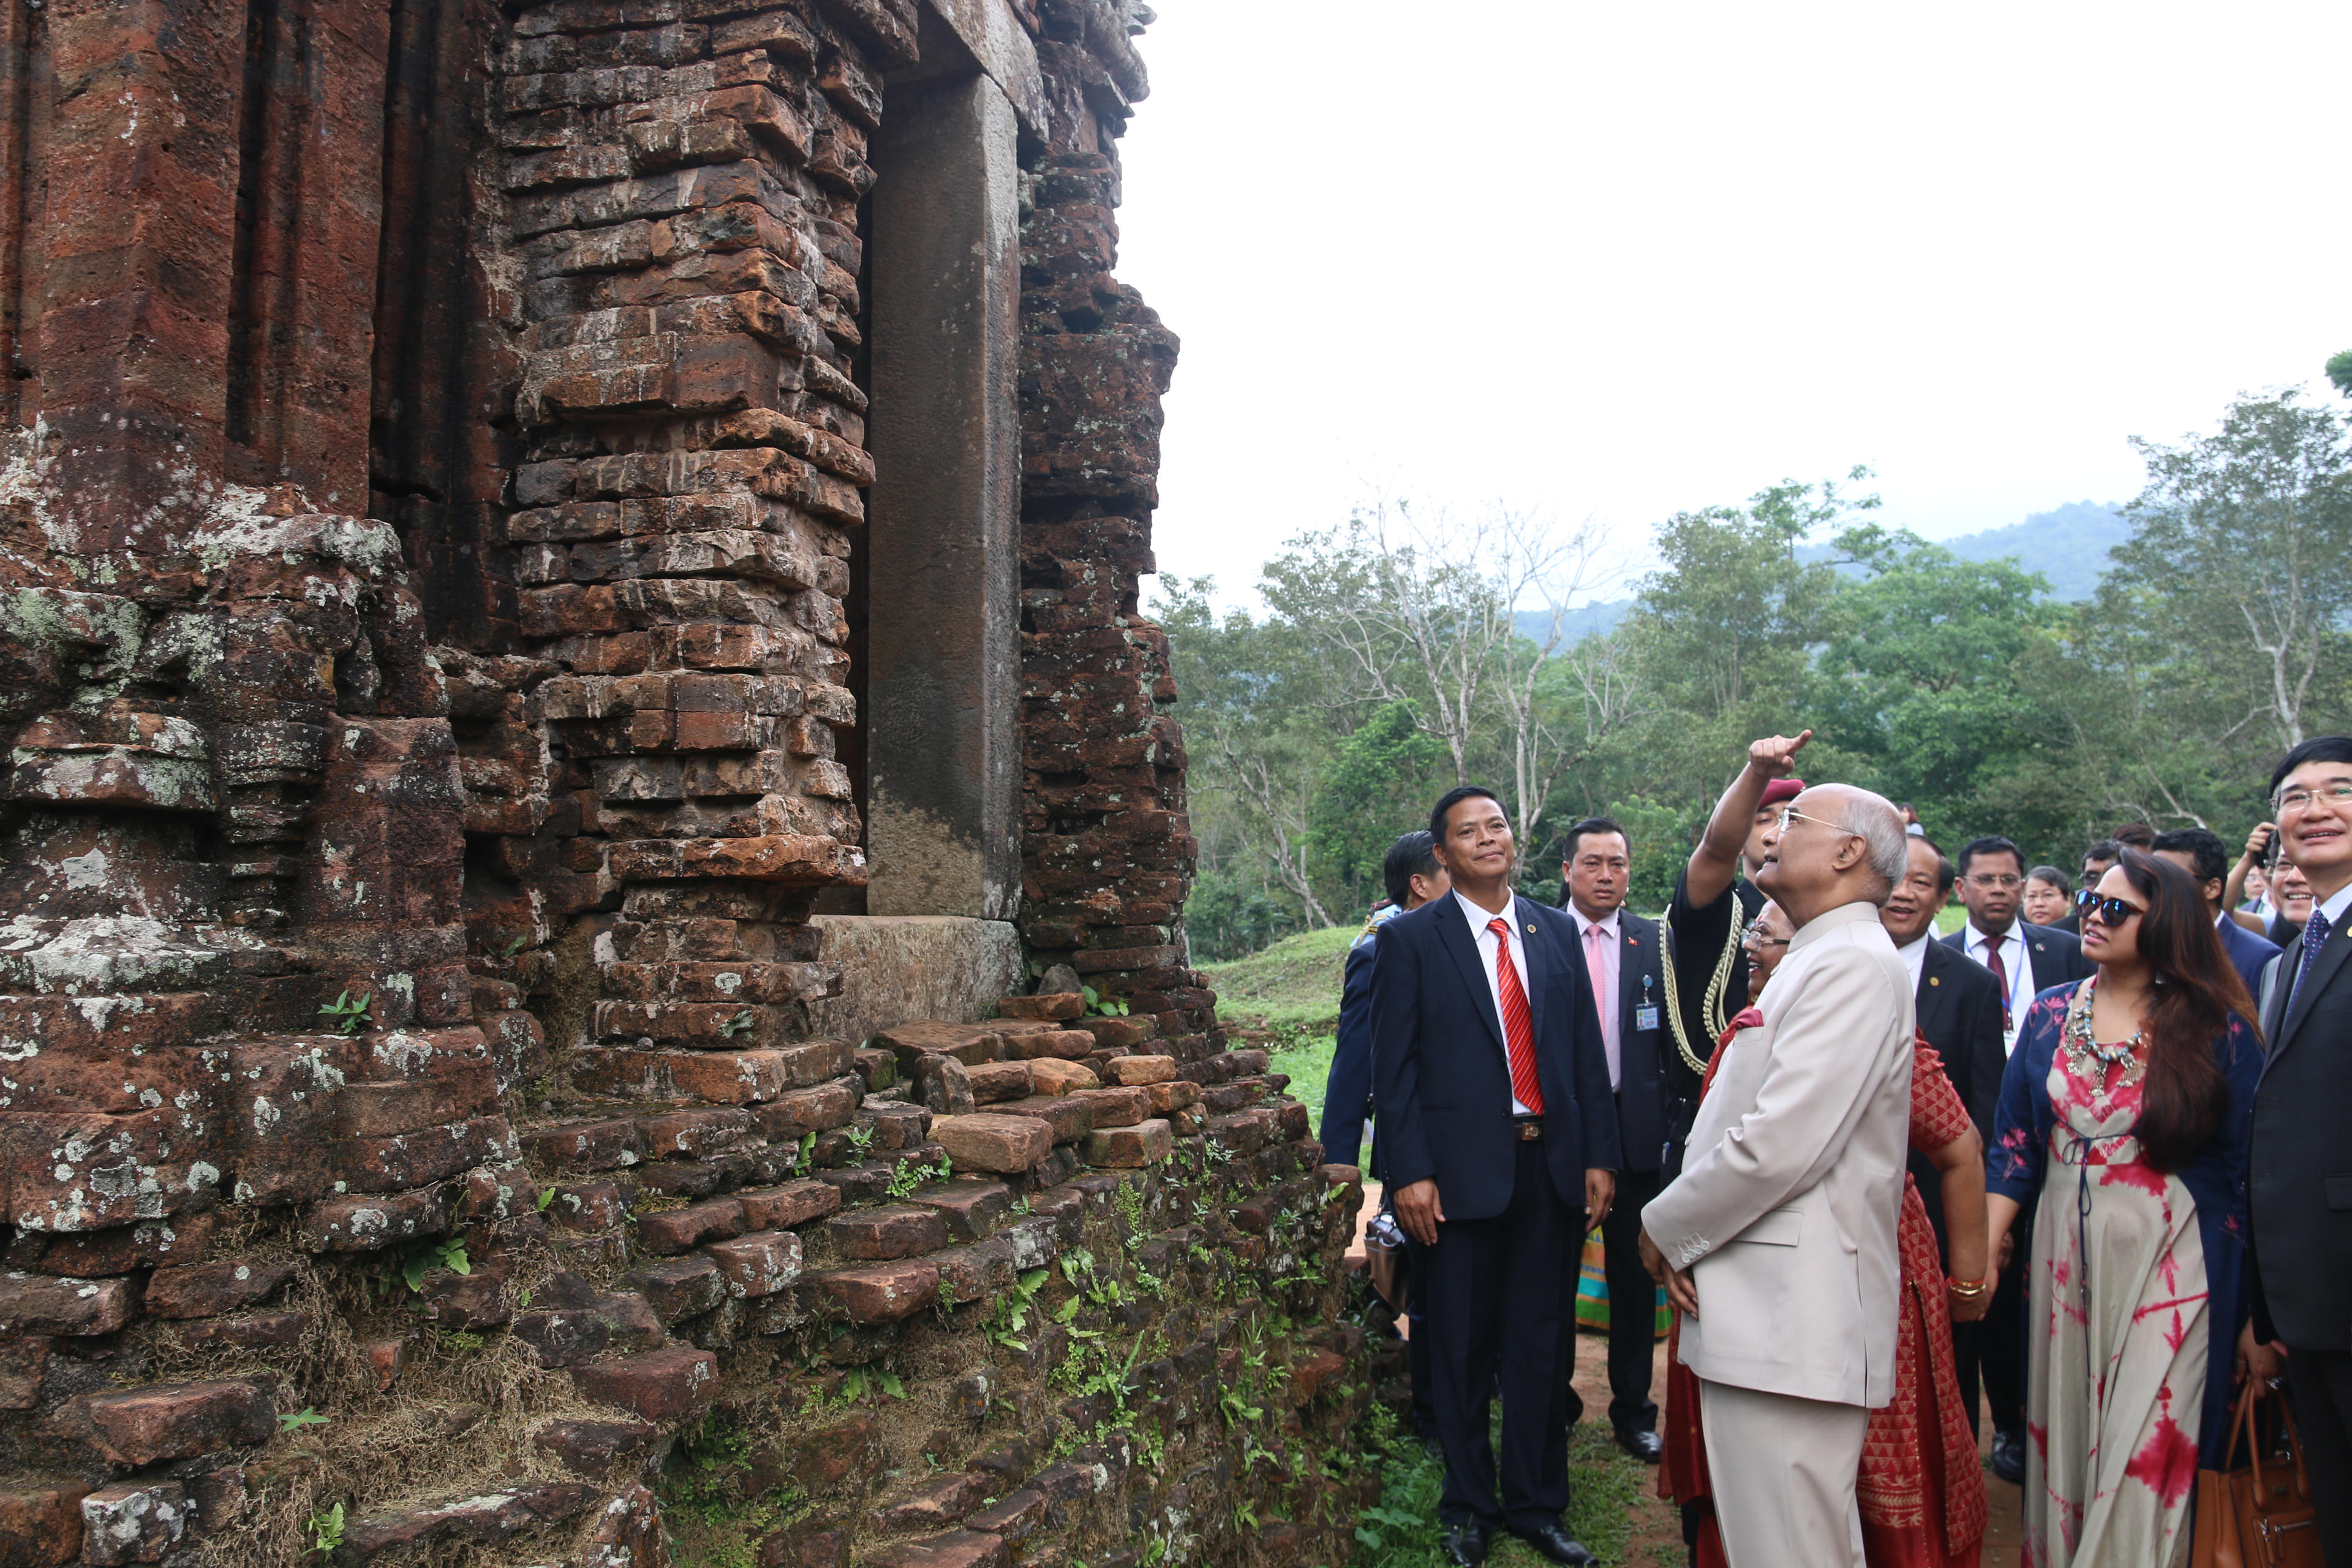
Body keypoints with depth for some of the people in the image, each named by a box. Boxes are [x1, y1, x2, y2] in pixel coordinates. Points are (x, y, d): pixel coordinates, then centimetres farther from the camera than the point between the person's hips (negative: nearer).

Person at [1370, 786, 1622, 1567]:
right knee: (1462, 1353, 10)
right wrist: (1410, 1174, -12)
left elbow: (1587, 1053, 10)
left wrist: (1599, 1156, 5)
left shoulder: (1557, 933, 9)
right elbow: (1394, 1067, -6)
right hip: (1461, 1171, -3)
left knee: (1543, 1348, 12)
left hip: (1552, 1166, 3)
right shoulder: (1410, 939, -3)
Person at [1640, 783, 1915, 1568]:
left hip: (1794, 1319, -10)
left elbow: (1780, 1145, -23)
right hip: (1766, 1316, 10)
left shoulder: (1853, 965, -14)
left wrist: (1665, 1230, -8)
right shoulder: (1813, 961, 19)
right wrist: (1682, 1233, 5)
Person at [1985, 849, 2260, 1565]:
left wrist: (2252, 1313, -4)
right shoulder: (2049, 1014, 5)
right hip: (2066, 1255, 4)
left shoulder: (2217, 1028, -5)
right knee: (2064, 1438, 13)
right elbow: (2014, 1143, 5)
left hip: (2170, 1264, -3)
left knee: (2148, 1451, 0)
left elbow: (2246, 1166, -4)